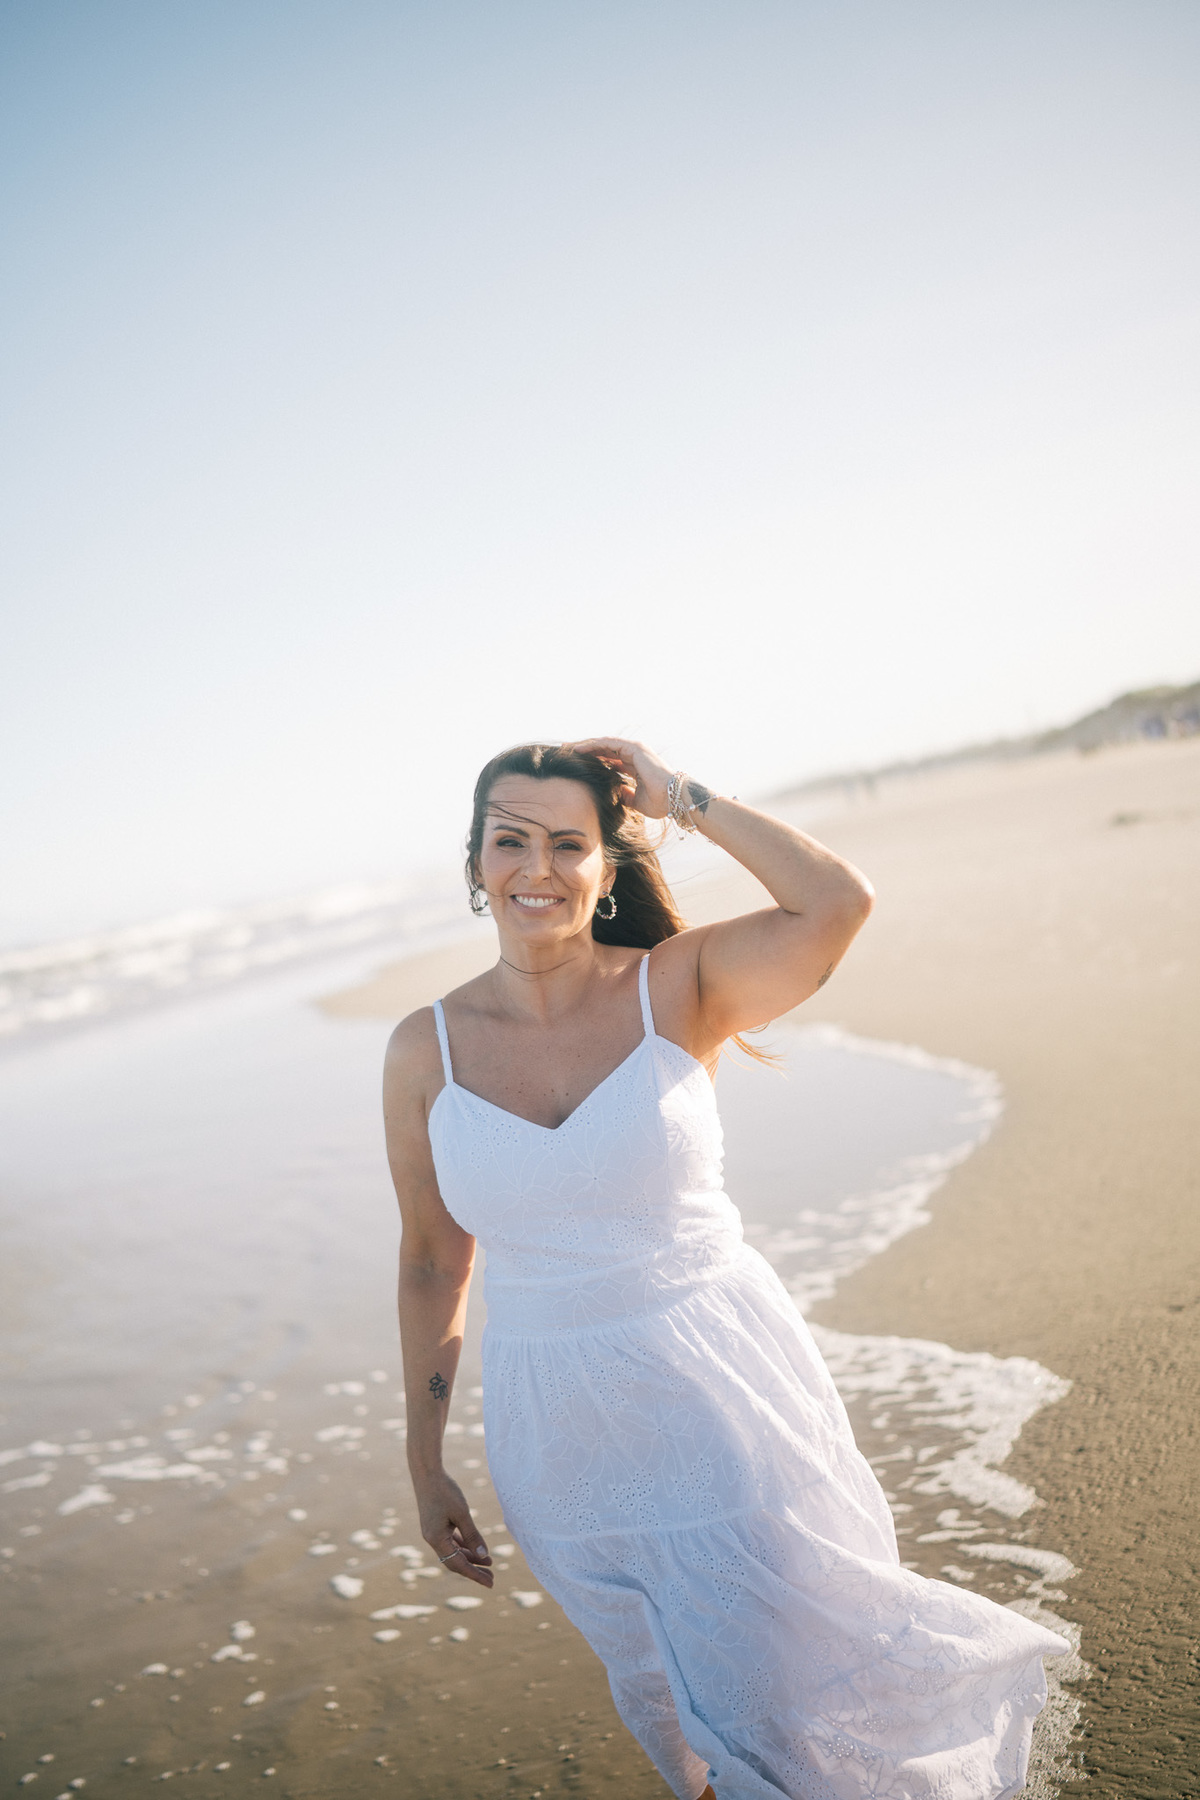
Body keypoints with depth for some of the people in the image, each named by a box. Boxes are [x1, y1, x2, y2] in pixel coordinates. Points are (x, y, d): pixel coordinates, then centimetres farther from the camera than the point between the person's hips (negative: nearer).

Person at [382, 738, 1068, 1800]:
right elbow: (432, 1261, 4)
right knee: (681, 1713, 22)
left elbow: (837, 900, -28)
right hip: (563, 1434, 3)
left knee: (800, 1670, 13)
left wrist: (680, 796, -17)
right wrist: (425, 1465, 8)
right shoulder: (425, 1052, -5)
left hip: (721, 1397, -2)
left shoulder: (676, 987, -11)